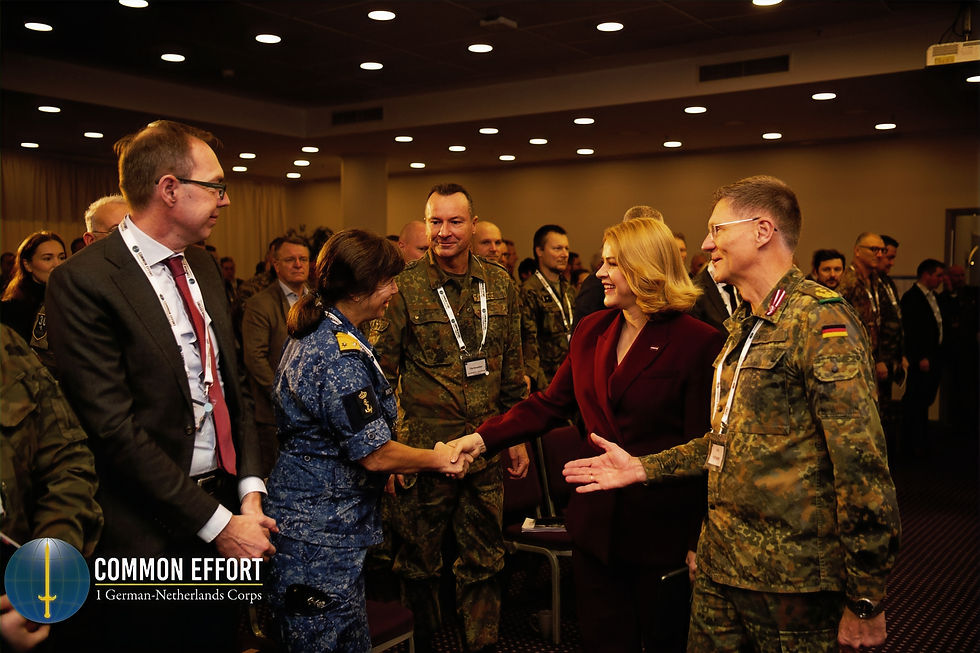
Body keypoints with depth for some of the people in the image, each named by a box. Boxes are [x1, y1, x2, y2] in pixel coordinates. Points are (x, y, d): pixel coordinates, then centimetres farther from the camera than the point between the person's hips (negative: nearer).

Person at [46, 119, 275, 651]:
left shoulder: (202, 265, 8)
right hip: (151, 534, -6)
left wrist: (249, 492, -2)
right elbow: (114, 428, -18)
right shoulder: (83, 281, -15)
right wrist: (216, 523, -16)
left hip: (225, 508, 7)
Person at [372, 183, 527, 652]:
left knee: (483, 560, 13)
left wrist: (517, 436, 12)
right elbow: (381, 370, -2)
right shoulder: (404, 287, -6)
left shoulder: (500, 285, 6)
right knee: (419, 562, 11)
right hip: (422, 447, -3)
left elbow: (512, 368, 13)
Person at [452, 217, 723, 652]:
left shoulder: (698, 342, -12)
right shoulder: (591, 331, 6)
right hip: (596, 522, 5)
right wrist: (483, 437, -4)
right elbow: (550, 404, 8)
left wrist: (700, 542, -13)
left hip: (661, 529, -5)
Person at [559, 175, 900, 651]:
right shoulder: (744, 325, 14)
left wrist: (865, 600, -18)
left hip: (792, 580, -8)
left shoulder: (820, 319, -16)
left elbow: (861, 461, -20)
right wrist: (642, 468, 10)